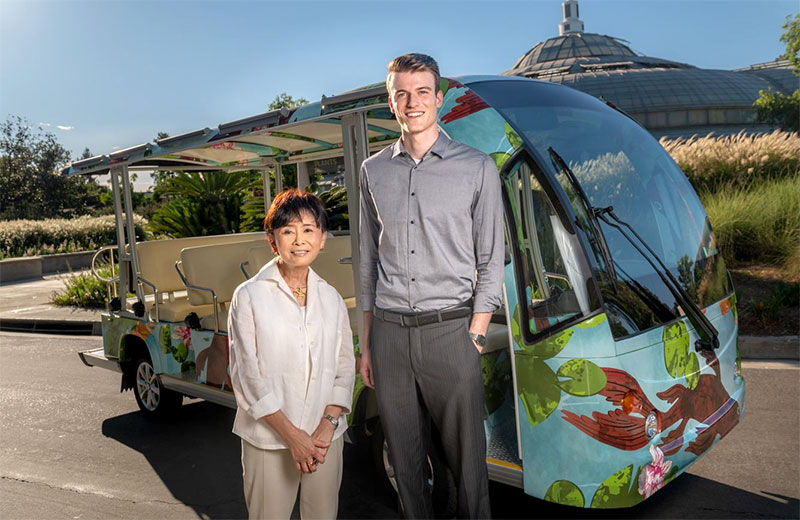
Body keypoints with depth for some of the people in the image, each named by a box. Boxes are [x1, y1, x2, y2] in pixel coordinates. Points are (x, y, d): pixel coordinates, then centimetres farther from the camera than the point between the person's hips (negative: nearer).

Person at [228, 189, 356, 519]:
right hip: (268, 438, -3)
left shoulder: (331, 298, 8)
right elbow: (247, 375, -7)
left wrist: (328, 424, -7)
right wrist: (291, 434, -10)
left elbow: (345, 366, 7)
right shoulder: (249, 297, -4)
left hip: (325, 436, 3)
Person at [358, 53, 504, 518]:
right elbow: (369, 261, 14)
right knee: (404, 455, 13)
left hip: (449, 329, -3)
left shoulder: (477, 168, 2)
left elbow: (491, 262, 1)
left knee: (466, 455, 4)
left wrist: (475, 336, -7)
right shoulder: (374, 171, 11)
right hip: (389, 334, 3)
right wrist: (367, 343, 12)